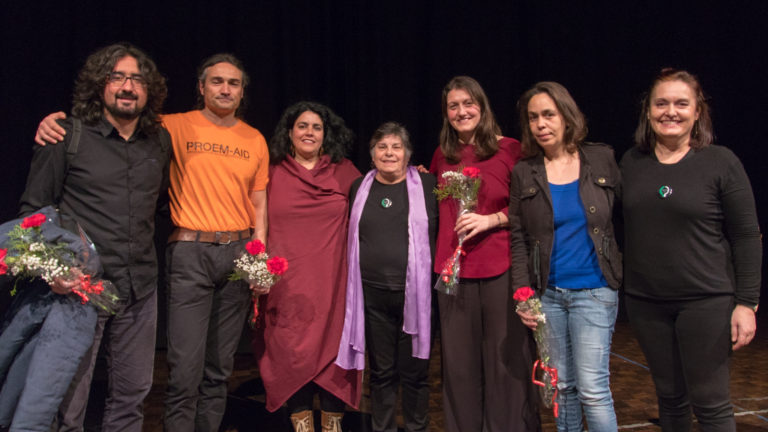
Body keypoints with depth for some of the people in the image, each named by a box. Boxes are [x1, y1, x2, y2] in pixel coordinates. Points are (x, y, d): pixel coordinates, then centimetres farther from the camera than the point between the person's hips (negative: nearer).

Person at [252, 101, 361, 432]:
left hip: (333, 281, 1)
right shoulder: (272, 172, 6)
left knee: (334, 351, 4)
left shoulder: (345, 171, 8)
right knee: (293, 355, 3)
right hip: (286, 283, 0)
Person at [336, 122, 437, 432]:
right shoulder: (359, 188, 9)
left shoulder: (428, 185, 0)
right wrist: (352, 286, 13)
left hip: (415, 294, -2)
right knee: (381, 371, 12)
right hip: (372, 295, 2)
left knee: (414, 371, 8)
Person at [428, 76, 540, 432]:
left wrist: (492, 219, -14)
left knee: (507, 361, 2)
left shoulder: (509, 149, -2)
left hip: (502, 268, -4)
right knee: (459, 363, 10)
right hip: (453, 269, 4)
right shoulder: (442, 156, 12)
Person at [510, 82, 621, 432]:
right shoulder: (524, 173, 3)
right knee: (562, 386, 12)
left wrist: (625, 277, 0)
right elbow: (519, 240, 2)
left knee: (592, 387, -6)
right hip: (548, 293, 2)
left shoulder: (602, 160, 1)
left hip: (594, 290, -2)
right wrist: (522, 293, -6)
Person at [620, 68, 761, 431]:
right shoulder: (631, 162, 5)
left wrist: (747, 302, -10)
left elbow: (747, 237, -5)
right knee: (670, 397, 15)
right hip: (645, 302, 4)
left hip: (706, 301, -3)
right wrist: (623, 286, 7)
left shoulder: (720, 163, -6)